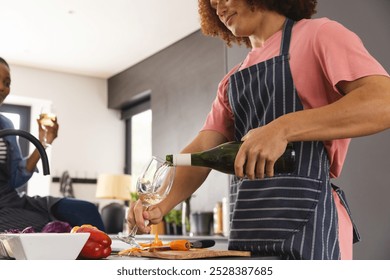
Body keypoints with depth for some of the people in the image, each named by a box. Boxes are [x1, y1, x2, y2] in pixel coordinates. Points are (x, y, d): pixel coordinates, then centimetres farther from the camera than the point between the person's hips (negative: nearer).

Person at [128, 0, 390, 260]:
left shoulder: (319, 34, -1)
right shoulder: (231, 82, 19)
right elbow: (201, 152, 9)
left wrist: (284, 127, -25)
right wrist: (160, 204, -8)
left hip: (305, 221, -6)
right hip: (247, 228, 7)